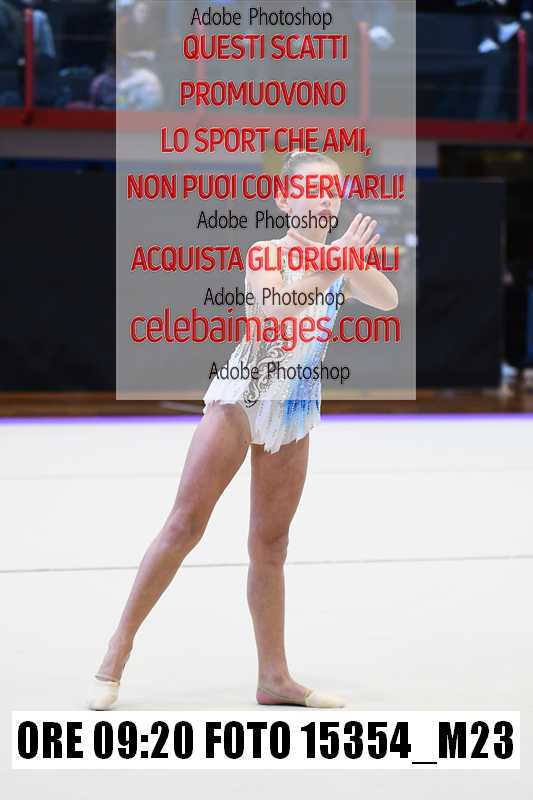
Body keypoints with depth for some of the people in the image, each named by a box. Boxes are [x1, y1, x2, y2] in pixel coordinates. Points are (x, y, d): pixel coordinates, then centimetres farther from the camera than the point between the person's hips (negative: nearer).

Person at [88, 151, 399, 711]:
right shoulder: (265, 253, -8)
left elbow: (387, 300, -5)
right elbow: (274, 316, -25)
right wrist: (325, 268, -34)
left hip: (296, 411, 5)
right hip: (241, 396, -5)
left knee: (270, 546, 9)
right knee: (185, 525, -8)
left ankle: (274, 677, 13)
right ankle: (119, 649, -1)